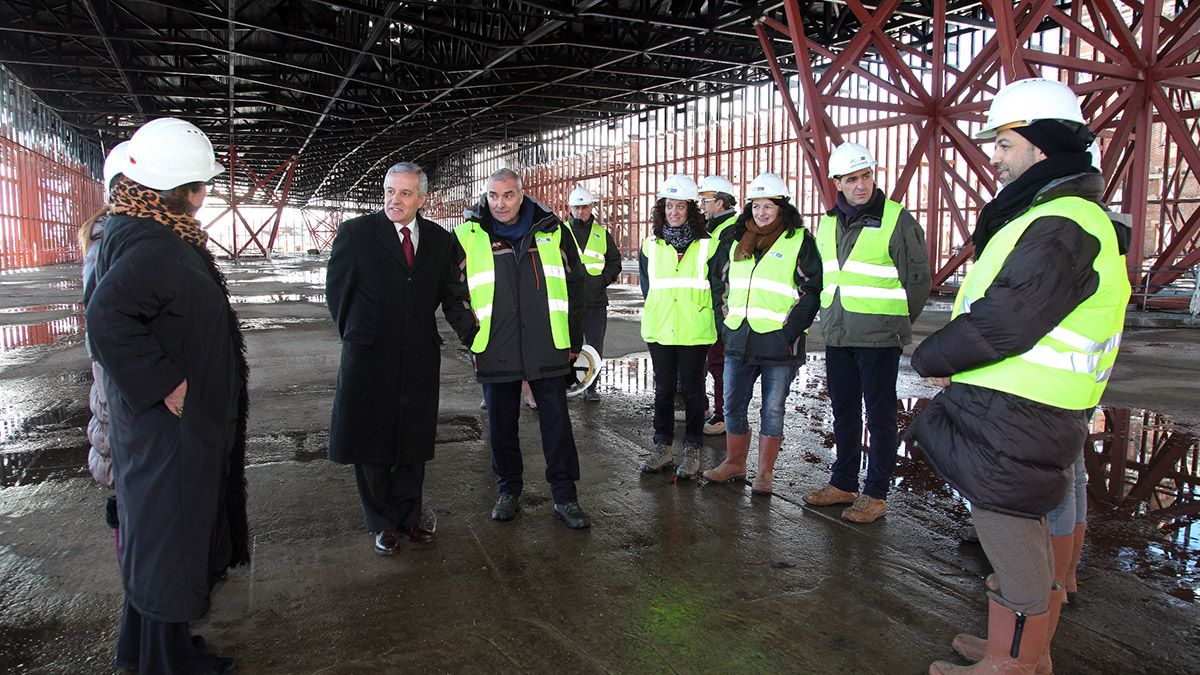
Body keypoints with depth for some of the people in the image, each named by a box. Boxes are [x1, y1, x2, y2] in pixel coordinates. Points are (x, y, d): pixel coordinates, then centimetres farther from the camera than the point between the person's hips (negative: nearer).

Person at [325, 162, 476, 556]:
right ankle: (382, 524, 25)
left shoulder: (438, 239, 4)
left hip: (420, 358, 3)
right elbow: (336, 290, 2)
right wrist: (354, 337, 6)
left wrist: (474, 335, 3)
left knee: (413, 442, 12)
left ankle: (408, 517, 29)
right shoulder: (356, 232, -5)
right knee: (370, 442, 8)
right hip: (369, 359, -2)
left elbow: (451, 295, 11)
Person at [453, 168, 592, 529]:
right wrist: (470, 334, 2)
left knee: (557, 422, 4)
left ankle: (565, 497, 16)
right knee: (501, 425, 11)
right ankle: (509, 491, 28)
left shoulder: (553, 231, 4)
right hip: (496, 352, 1)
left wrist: (574, 339, 6)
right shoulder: (469, 237, 2)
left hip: (547, 350, 0)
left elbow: (574, 285, 9)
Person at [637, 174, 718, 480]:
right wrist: (659, 313, 12)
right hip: (659, 329, 3)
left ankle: (692, 449, 14)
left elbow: (714, 286, 5)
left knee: (692, 388, 3)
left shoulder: (707, 244, -1)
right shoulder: (651, 245, 8)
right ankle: (663, 446, 19)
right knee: (663, 389, 9)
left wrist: (693, 311, 2)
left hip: (694, 330, -3)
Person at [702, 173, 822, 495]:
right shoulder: (736, 241, 12)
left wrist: (790, 331, -13)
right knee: (733, 405, 12)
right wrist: (725, 321, 9)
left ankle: (765, 472, 18)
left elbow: (812, 290, -7)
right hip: (738, 340, 5)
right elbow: (719, 282, 19)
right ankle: (734, 463, 28)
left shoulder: (800, 241, -3)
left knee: (772, 410, 6)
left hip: (779, 343, -5)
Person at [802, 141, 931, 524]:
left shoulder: (898, 220, -8)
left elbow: (918, 281, -4)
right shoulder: (829, 223, 11)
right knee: (844, 414, 14)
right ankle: (843, 484, 27)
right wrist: (832, 319, 15)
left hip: (879, 340, -6)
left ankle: (876, 495, 13)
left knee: (880, 418, 3)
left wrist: (893, 324, -2)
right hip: (836, 338, 6)